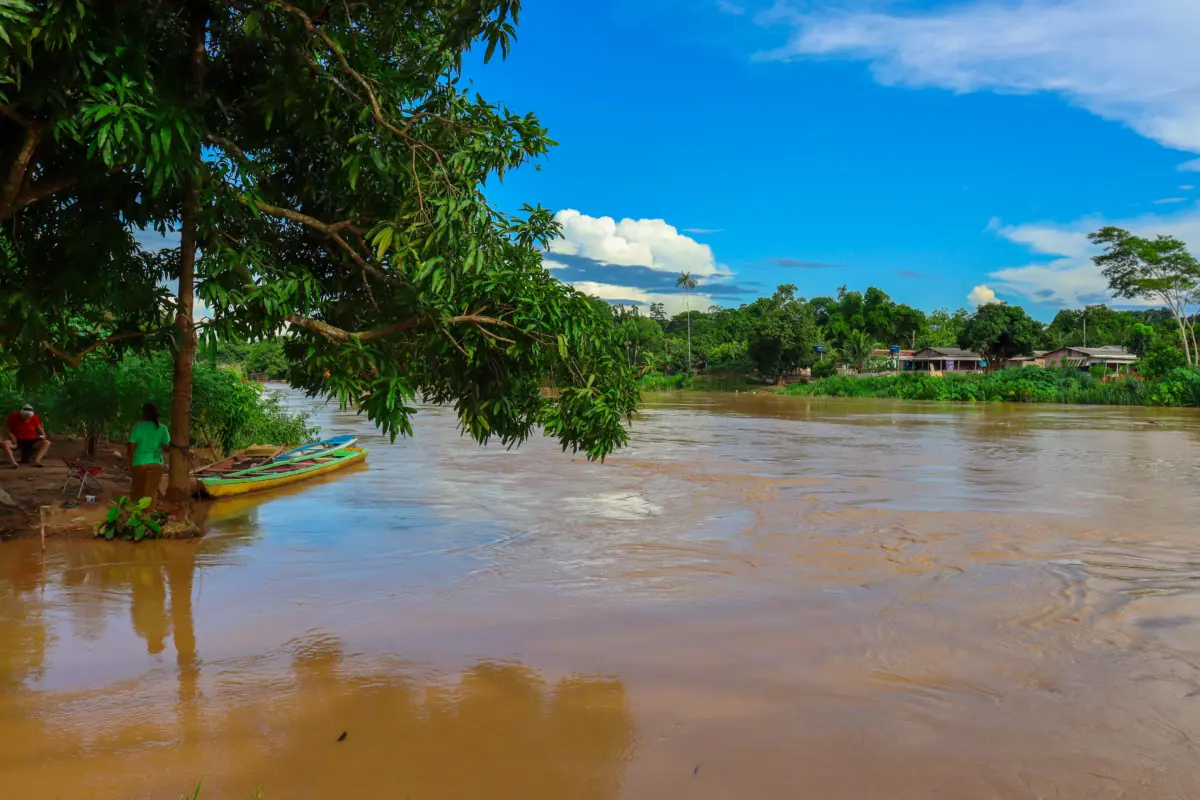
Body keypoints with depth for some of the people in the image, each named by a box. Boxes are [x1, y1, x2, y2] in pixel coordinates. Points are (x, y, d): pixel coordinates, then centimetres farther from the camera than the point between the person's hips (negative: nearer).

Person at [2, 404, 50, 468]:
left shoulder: (34, 417, -5)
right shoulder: (14, 416, -9)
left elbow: (39, 428, 9)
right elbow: (6, 426, 2)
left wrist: (42, 435, -11)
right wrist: (10, 435, -16)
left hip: (31, 441, 2)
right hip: (16, 441, -2)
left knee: (47, 443, -23)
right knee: (4, 443, -35)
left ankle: (36, 461, -38)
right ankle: (13, 463, -46)